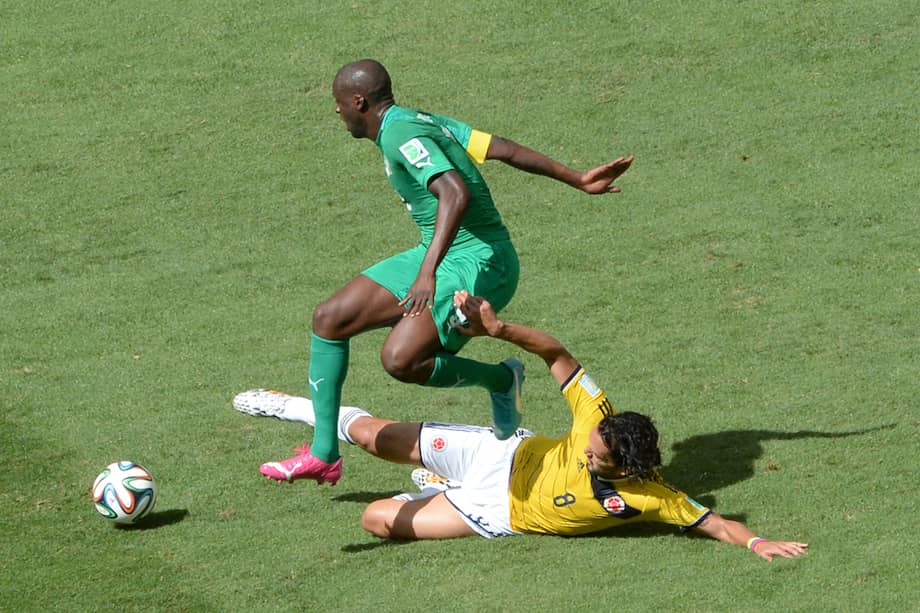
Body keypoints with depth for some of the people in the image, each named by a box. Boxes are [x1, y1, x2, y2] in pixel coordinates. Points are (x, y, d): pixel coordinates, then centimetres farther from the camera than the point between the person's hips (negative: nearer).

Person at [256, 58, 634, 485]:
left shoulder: (401, 135, -19)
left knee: (400, 360, -26)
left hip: (476, 263, -11)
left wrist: (428, 271, -42)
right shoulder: (422, 122, 11)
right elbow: (504, 149, 8)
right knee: (329, 318, 6)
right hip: (439, 256, 11)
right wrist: (577, 180, 7)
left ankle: (501, 379, 2)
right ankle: (324, 454, 10)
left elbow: (457, 193, -34)